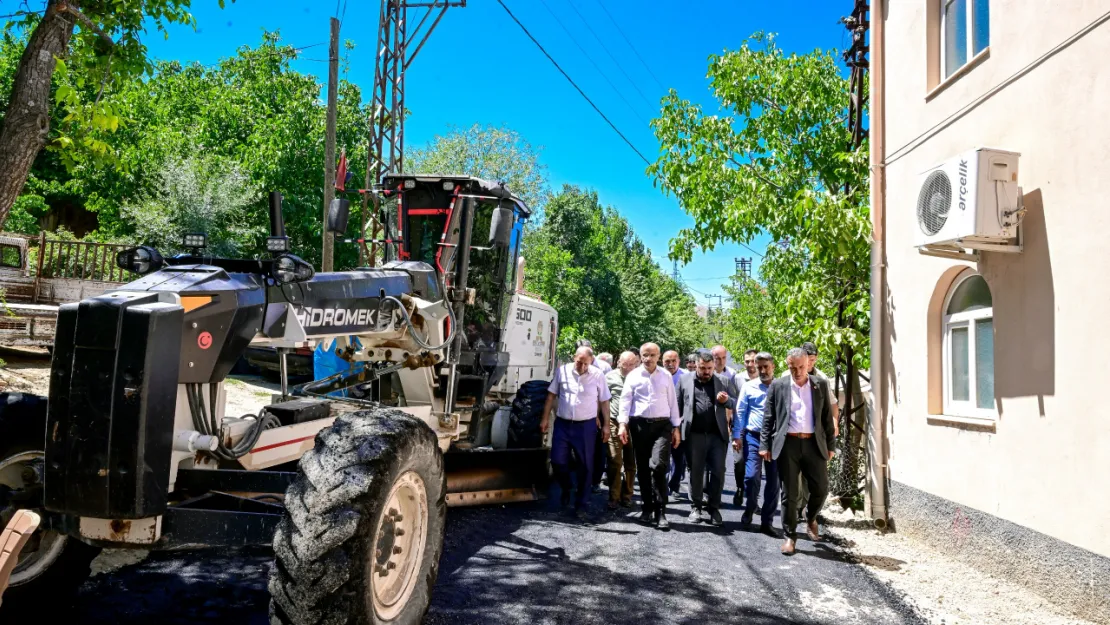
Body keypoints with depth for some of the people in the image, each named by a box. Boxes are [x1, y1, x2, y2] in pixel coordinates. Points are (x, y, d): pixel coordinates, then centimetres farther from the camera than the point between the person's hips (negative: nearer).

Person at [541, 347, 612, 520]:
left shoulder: (597, 375, -4)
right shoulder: (562, 371, -1)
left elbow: (604, 401, 3)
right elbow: (551, 396, 6)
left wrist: (606, 425, 0)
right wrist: (545, 418, 3)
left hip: (586, 426, -1)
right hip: (562, 424, 1)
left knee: (585, 465, 4)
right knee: (557, 461, 1)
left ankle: (581, 504, 15)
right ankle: (566, 489, 30)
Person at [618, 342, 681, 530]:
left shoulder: (666, 376, 8)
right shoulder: (633, 375, 5)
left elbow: (672, 402, 10)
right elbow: (626, 400, 2)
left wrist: (676, 427, 6)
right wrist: (623, 424, -8)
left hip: (662, 425, -1)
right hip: (639, 424, 1)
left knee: (659, 466, -14)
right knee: (642, 469, 7)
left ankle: (660, 511, -7)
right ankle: (647, 508, 20)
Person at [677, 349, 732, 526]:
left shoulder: (722, 381, 6)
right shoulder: (685, 380, 4)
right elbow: (678, 406, 7)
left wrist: (725, 401, -12)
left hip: (717, 435, 1)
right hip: (694, 435, 0)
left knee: (718, 472, 1)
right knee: (695, 472, 8)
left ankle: (713, 508, 14)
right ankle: (696, 507, 20)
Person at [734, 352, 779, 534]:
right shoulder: (748, 386, 6)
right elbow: (740, 412, 4)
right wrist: (737, 436, -3)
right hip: (754, 437, -1)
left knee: (774, 481, 4)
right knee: (752, 476, -13)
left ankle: (766, 521, 14)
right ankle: (750, 509, 14)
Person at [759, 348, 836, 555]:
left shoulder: (820, 385, 7)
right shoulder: (778, 386, 3)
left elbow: (827, 416, 9)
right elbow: (768, 418, 3)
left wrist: (831, 444, 5)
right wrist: (765, 445, -3)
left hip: (814, 443, 2)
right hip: (788, 444, -2)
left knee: (821, 488, 3)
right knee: (789, 493, 2)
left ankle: (811, 519, 33)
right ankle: (790, 536, 13)